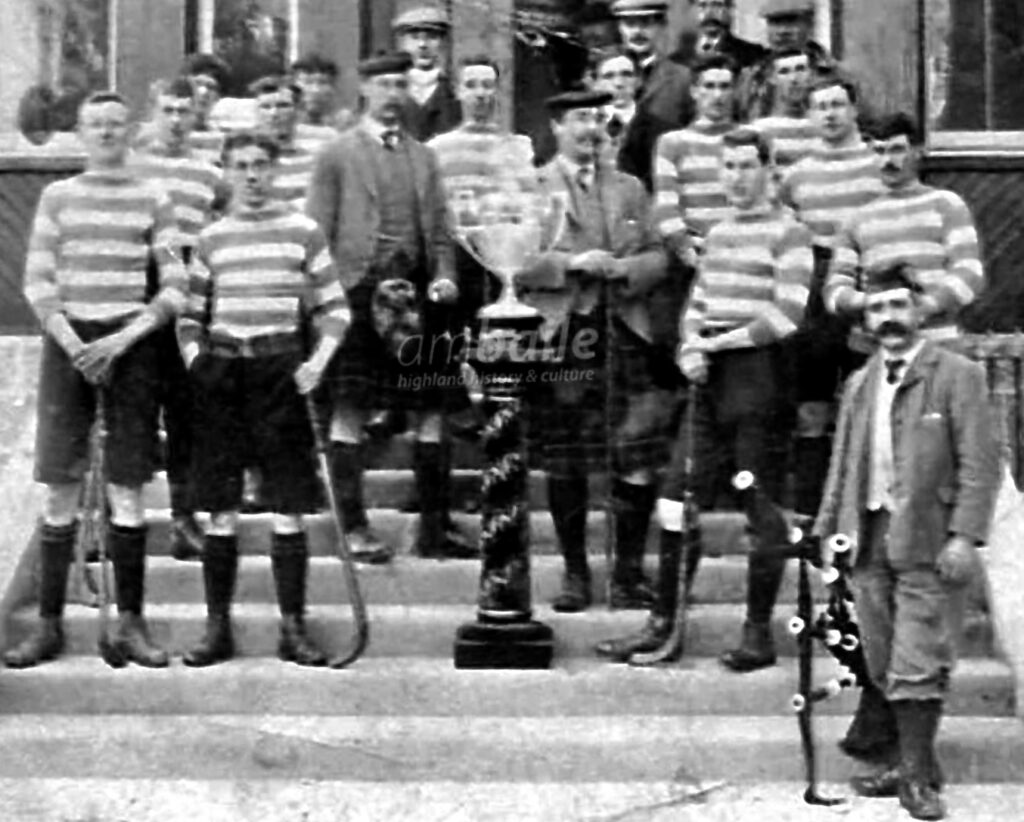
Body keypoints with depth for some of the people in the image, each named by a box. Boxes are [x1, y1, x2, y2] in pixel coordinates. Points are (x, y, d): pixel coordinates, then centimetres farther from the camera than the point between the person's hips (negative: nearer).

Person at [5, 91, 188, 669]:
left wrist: (123, 339, -10)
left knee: (126, 487, 0)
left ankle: (131, 622, 8)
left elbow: (175, 289, 2)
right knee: (61, 488, -1)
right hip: (69, 339, 1)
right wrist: (73, 345, -9)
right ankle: (50, 625, 5)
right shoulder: (58, 196, 9)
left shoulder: (153, 199, 6)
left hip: (132, 344, -1)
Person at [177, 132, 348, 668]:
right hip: (221, 374, 2)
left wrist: (318, 359, -9)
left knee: (288, 509, -1)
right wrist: (194, 356, 1)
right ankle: (217, 627, 10)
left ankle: (293, 628, 6)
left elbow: (334, 308, 4)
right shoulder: (212, 238, 11)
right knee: (220, 510, 3)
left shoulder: (302, 231, 4)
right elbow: (190, 313, 17)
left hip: (281, 371, -2)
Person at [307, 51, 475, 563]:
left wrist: (445, 276, -1)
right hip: (358, 291, -4)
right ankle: (354, 528, 3)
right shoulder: (337, 155, 4)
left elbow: (440, 227, 16)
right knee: (350, 410, -3)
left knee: (433, 409, 4)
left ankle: (435, 526, 11)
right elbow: (317, 233, 0)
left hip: (418, 295, 4)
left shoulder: (423, 157, 16)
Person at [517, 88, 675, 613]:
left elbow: (657, 257, 12)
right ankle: (575, 573, 17)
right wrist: (571, 263, -14)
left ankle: (629, 574, 7)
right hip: (558, 335, -2)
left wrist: (623, 268, -8)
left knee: (639, 460, -5)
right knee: (564, 464, 4)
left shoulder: (629, 189, 18)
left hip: (626, 335, 2)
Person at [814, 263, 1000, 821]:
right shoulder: (859, 385, 15)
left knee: (917, 667, -7)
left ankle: (919, 774, 2)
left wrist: (965, 534, -16)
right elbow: (842, 464, 19)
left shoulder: (957, 376, -3)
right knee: (881, 665, 9)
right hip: (870, 539, 6)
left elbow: (980, 462, -9)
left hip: (927, 543, -5)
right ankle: (894, 760, 19)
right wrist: (829, 530, 12)